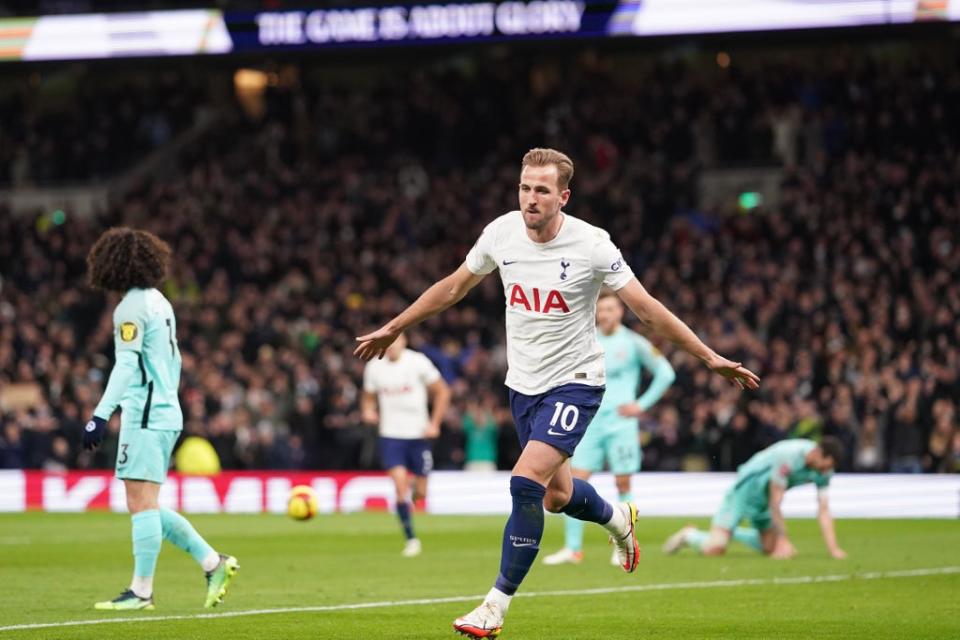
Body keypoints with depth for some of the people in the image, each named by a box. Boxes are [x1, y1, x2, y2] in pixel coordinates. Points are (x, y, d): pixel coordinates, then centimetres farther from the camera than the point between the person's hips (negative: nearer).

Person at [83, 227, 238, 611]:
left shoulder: (132, 308, -11)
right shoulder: (159, 302, 16)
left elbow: (126, 364, -21)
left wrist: (101, 414, -25)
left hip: (144, 417, -9)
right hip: (166, 414, 9)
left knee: (141, 504, -7)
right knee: (146, 507, 13)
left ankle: (141, 591, -7)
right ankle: (213, 563, 10)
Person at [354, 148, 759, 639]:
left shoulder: (591, 245, -18)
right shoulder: (501, 234, -6)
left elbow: (647, 309, -11)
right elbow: (453, 287, 11)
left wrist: (710, 358, -12)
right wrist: (392, 329, 17)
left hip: (574, 382, -5)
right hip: (523, 383, 5)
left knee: (526, 482, -21)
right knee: (556, 496, 15)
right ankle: (617, 519, 50)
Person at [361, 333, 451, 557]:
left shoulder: (418, 362, -6)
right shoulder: (374, 367, 2)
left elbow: (442, 391, 1)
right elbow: (368, 397, 16)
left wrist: (434, 424, -6)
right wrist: (368, 411, -8)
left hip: (419, 435, -1)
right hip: (390, 436, 1)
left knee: (420, 493, 3)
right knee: (400, 485, -15)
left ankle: (415, 492, 42)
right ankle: (411, 540, -4)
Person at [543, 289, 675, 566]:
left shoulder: (633, 343, -1)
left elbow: (666, 373, 2)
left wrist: (642, 405, -4)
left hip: (621, 424, -3)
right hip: (590, 423, 3)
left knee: (623, 484, -2)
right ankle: (572, 549, -2)